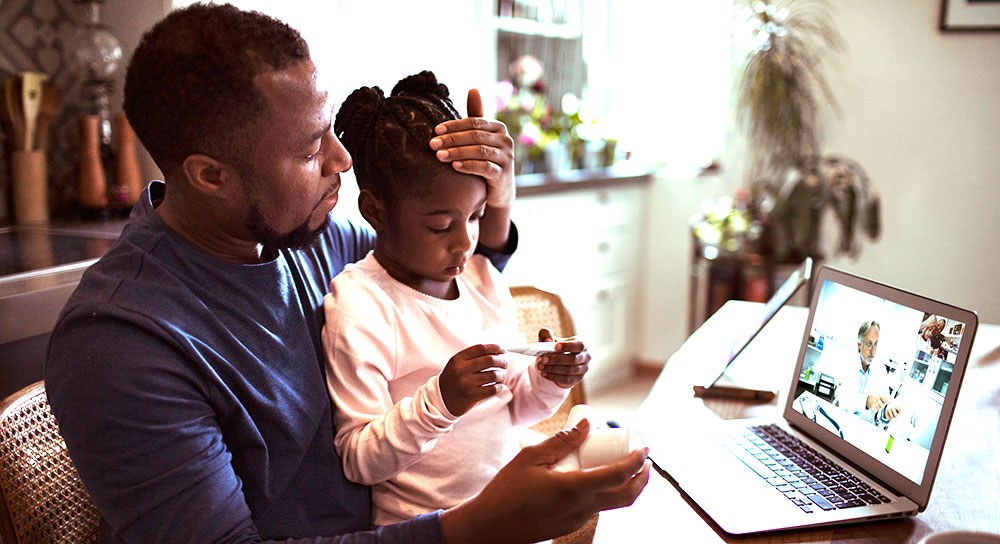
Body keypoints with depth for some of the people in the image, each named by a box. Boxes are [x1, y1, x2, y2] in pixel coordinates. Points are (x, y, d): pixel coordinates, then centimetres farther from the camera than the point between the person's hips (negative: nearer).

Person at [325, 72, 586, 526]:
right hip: (421, 528, -5)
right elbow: (358, 461, -18)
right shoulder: (360, 310, -19)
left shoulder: (484, 279, 0)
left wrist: (549, 383, -10)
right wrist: (440, 400, -30)